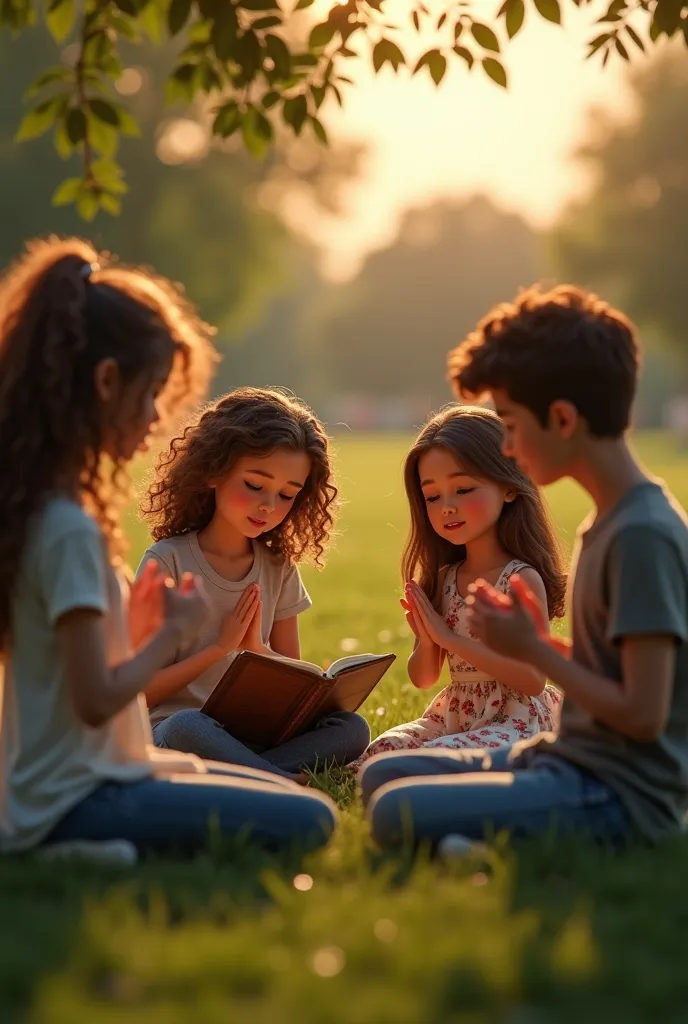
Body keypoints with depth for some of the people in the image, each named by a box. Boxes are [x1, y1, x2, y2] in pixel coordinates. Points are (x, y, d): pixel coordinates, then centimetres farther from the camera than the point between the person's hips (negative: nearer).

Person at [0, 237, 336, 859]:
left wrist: (137, 627, 5)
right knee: (307, 822, -15)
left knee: (290, 796, 20)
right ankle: (106, 849, -12)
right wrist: (172, 632, -7)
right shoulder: (71, 529, -21)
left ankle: (103, 851, 6)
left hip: (53, 784, 10)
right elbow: (97, 698, -21)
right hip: (75, 802, -10)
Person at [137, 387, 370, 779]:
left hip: (254, 735, 5)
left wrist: (257, 648, -6)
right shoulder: (167, 561, -4)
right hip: (170, 731, -5)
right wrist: (219, 648, -13)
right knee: (187, 727, -40)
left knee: (351, 729, -21)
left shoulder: (279, 569, 10)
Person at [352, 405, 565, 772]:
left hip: (515, 720, -7)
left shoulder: (523, 579, -12)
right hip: (453, 715, 7)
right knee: (377, 752, -16)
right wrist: (426, 641, -12)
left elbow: (533, 679, -19)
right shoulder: (441, 579, 7)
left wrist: (450, 638, -18)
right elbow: (423, 678, 13)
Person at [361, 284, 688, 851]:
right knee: (383, 773, 17)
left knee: (399, 811, -24)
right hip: (578, 758, 10)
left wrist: (533, 652, -12)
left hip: (624, 796, -10)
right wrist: (541, 641, 3)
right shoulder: (610, 519, 10)